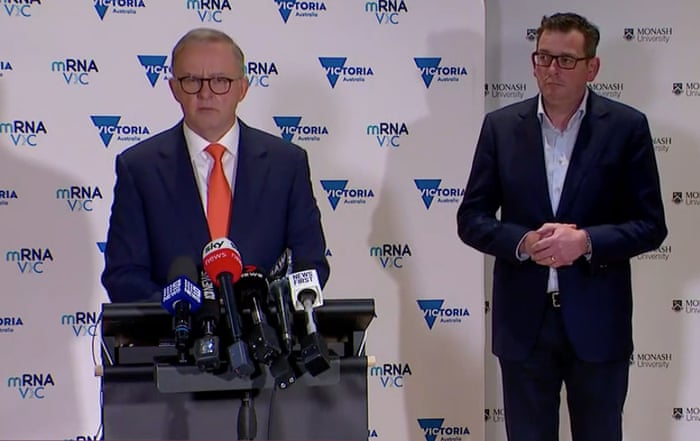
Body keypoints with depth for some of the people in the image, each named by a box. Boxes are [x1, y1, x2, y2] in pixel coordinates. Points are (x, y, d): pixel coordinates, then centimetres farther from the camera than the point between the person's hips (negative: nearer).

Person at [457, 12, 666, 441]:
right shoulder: (501, 126, 2)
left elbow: (651, 225, -3)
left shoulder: (627, 127, -3)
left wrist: (585, 241, -19)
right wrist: (524, 242, -16)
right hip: (523, 321, 1)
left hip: (598, 323, -1)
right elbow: (471, 219, 2)